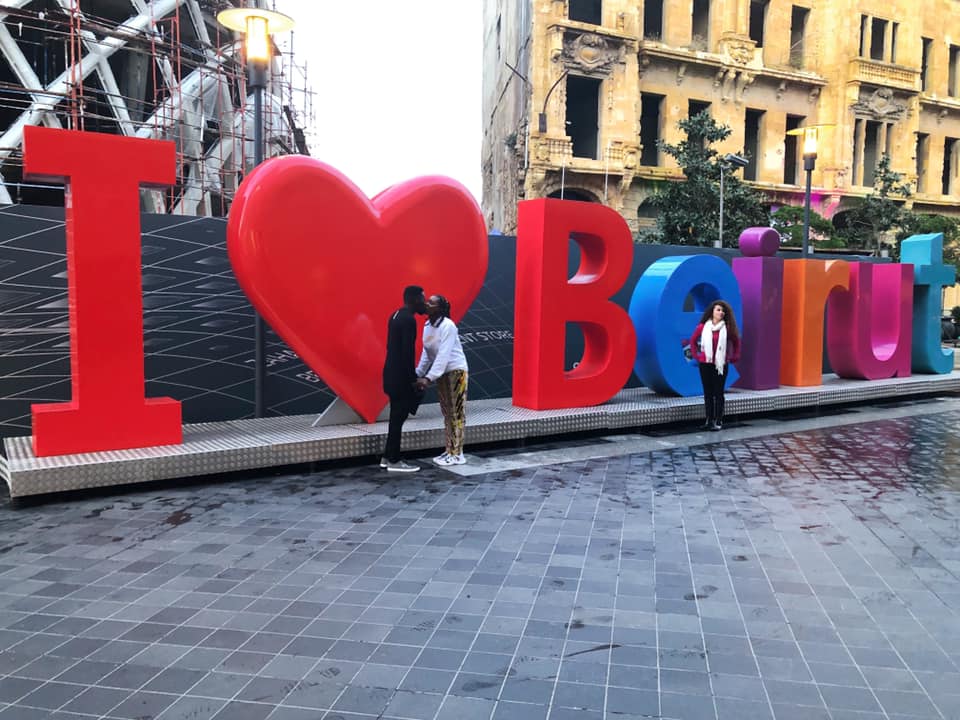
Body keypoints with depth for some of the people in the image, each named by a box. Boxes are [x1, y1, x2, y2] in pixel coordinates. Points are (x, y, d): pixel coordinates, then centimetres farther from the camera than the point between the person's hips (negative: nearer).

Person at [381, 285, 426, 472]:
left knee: (396, 416, 15)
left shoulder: (396, 316, 13)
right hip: (400, 376, -10)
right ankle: (394, 461, 4)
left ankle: (388, 457, 21)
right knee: (398, 417, -3)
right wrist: (413, 379, -15)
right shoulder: (409, 320, -17)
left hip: (393, 373, 10)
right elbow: (408, 352, -21)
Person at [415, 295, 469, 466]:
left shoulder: (447, 326, -22)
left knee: (456, 413, -4)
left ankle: (457, 454, 1)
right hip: (442, 373, 8)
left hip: (456, 371, -8)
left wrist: (428, 377, -32)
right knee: (446, 412, 12)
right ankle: (449, 451, 19)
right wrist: (418, 373, 4)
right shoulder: (427, 325, 2)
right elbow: (426, 353, 8)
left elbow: (443, 355, -27)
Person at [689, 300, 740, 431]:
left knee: (718, 393, 1)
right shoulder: (703, 327, -2)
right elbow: (693, 341, 10)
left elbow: (736, 341, 11)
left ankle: (718, 421, 4)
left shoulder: (727, 328, -2)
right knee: (708, 392, 5)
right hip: (705, 364, 1)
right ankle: (709, 420, 10)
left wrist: (734, 357, 4)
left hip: (721, 365, -1)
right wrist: (696, 355, 4)